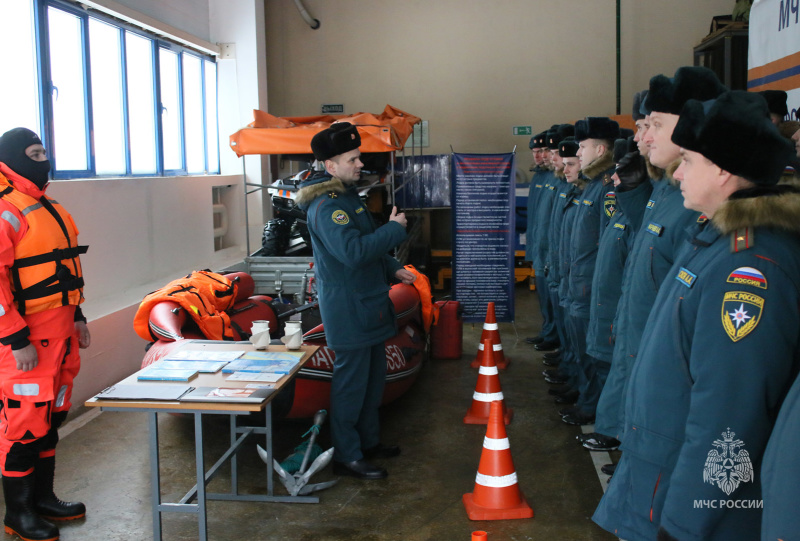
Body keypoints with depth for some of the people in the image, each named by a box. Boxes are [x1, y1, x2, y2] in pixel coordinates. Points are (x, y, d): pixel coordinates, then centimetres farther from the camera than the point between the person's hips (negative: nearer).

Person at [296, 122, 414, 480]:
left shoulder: (347, 195, 14)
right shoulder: (326, 206, -20)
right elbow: (353, 252, -31)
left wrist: (392, 269, 15)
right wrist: (394, 229, -21)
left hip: (367, 306, 10)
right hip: (347, 310, -10)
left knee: (373, 377, 19)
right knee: (351, 382, -2)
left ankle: (368, 441, 33)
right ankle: (346, 457, 9)